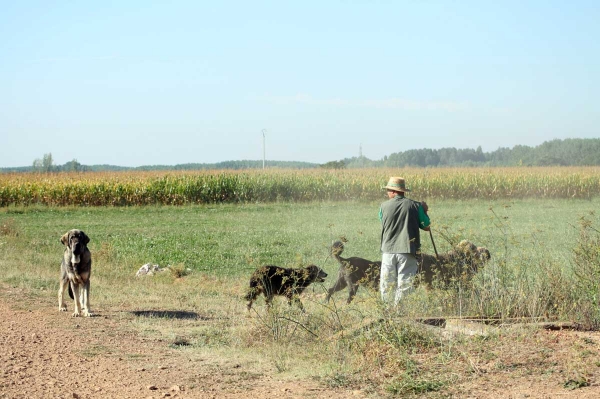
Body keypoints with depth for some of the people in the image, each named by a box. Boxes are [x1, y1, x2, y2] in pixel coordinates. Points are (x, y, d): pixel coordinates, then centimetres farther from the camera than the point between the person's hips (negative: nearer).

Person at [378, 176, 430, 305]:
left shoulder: (384, 206, 1)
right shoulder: (415, 206, -2)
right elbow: (426, 227, 5)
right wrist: (424, 211, 21)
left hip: (388, 251, 1)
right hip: (407, 251, -1)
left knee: (386, 285, 10)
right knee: (404, 286, 2)